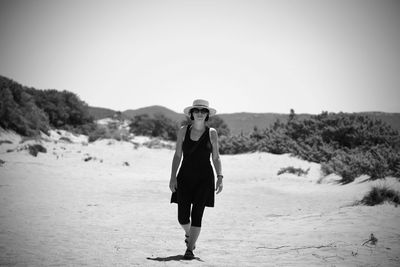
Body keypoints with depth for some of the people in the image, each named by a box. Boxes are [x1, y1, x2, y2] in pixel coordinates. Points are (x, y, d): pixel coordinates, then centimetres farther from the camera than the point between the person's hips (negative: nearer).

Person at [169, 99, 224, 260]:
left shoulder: (212, 133, 2)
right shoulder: (183, 131, 3)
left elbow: (216, 158, 5)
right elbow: (177, 155, 6)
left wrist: (220, 177, -6)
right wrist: (173, 177, -1)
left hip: (204, 178, -1)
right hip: (185, 177, 1)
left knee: (197, 214, -7)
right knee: (182, 217, -1)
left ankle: (190, 249, 1)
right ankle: (188, 234, 33)